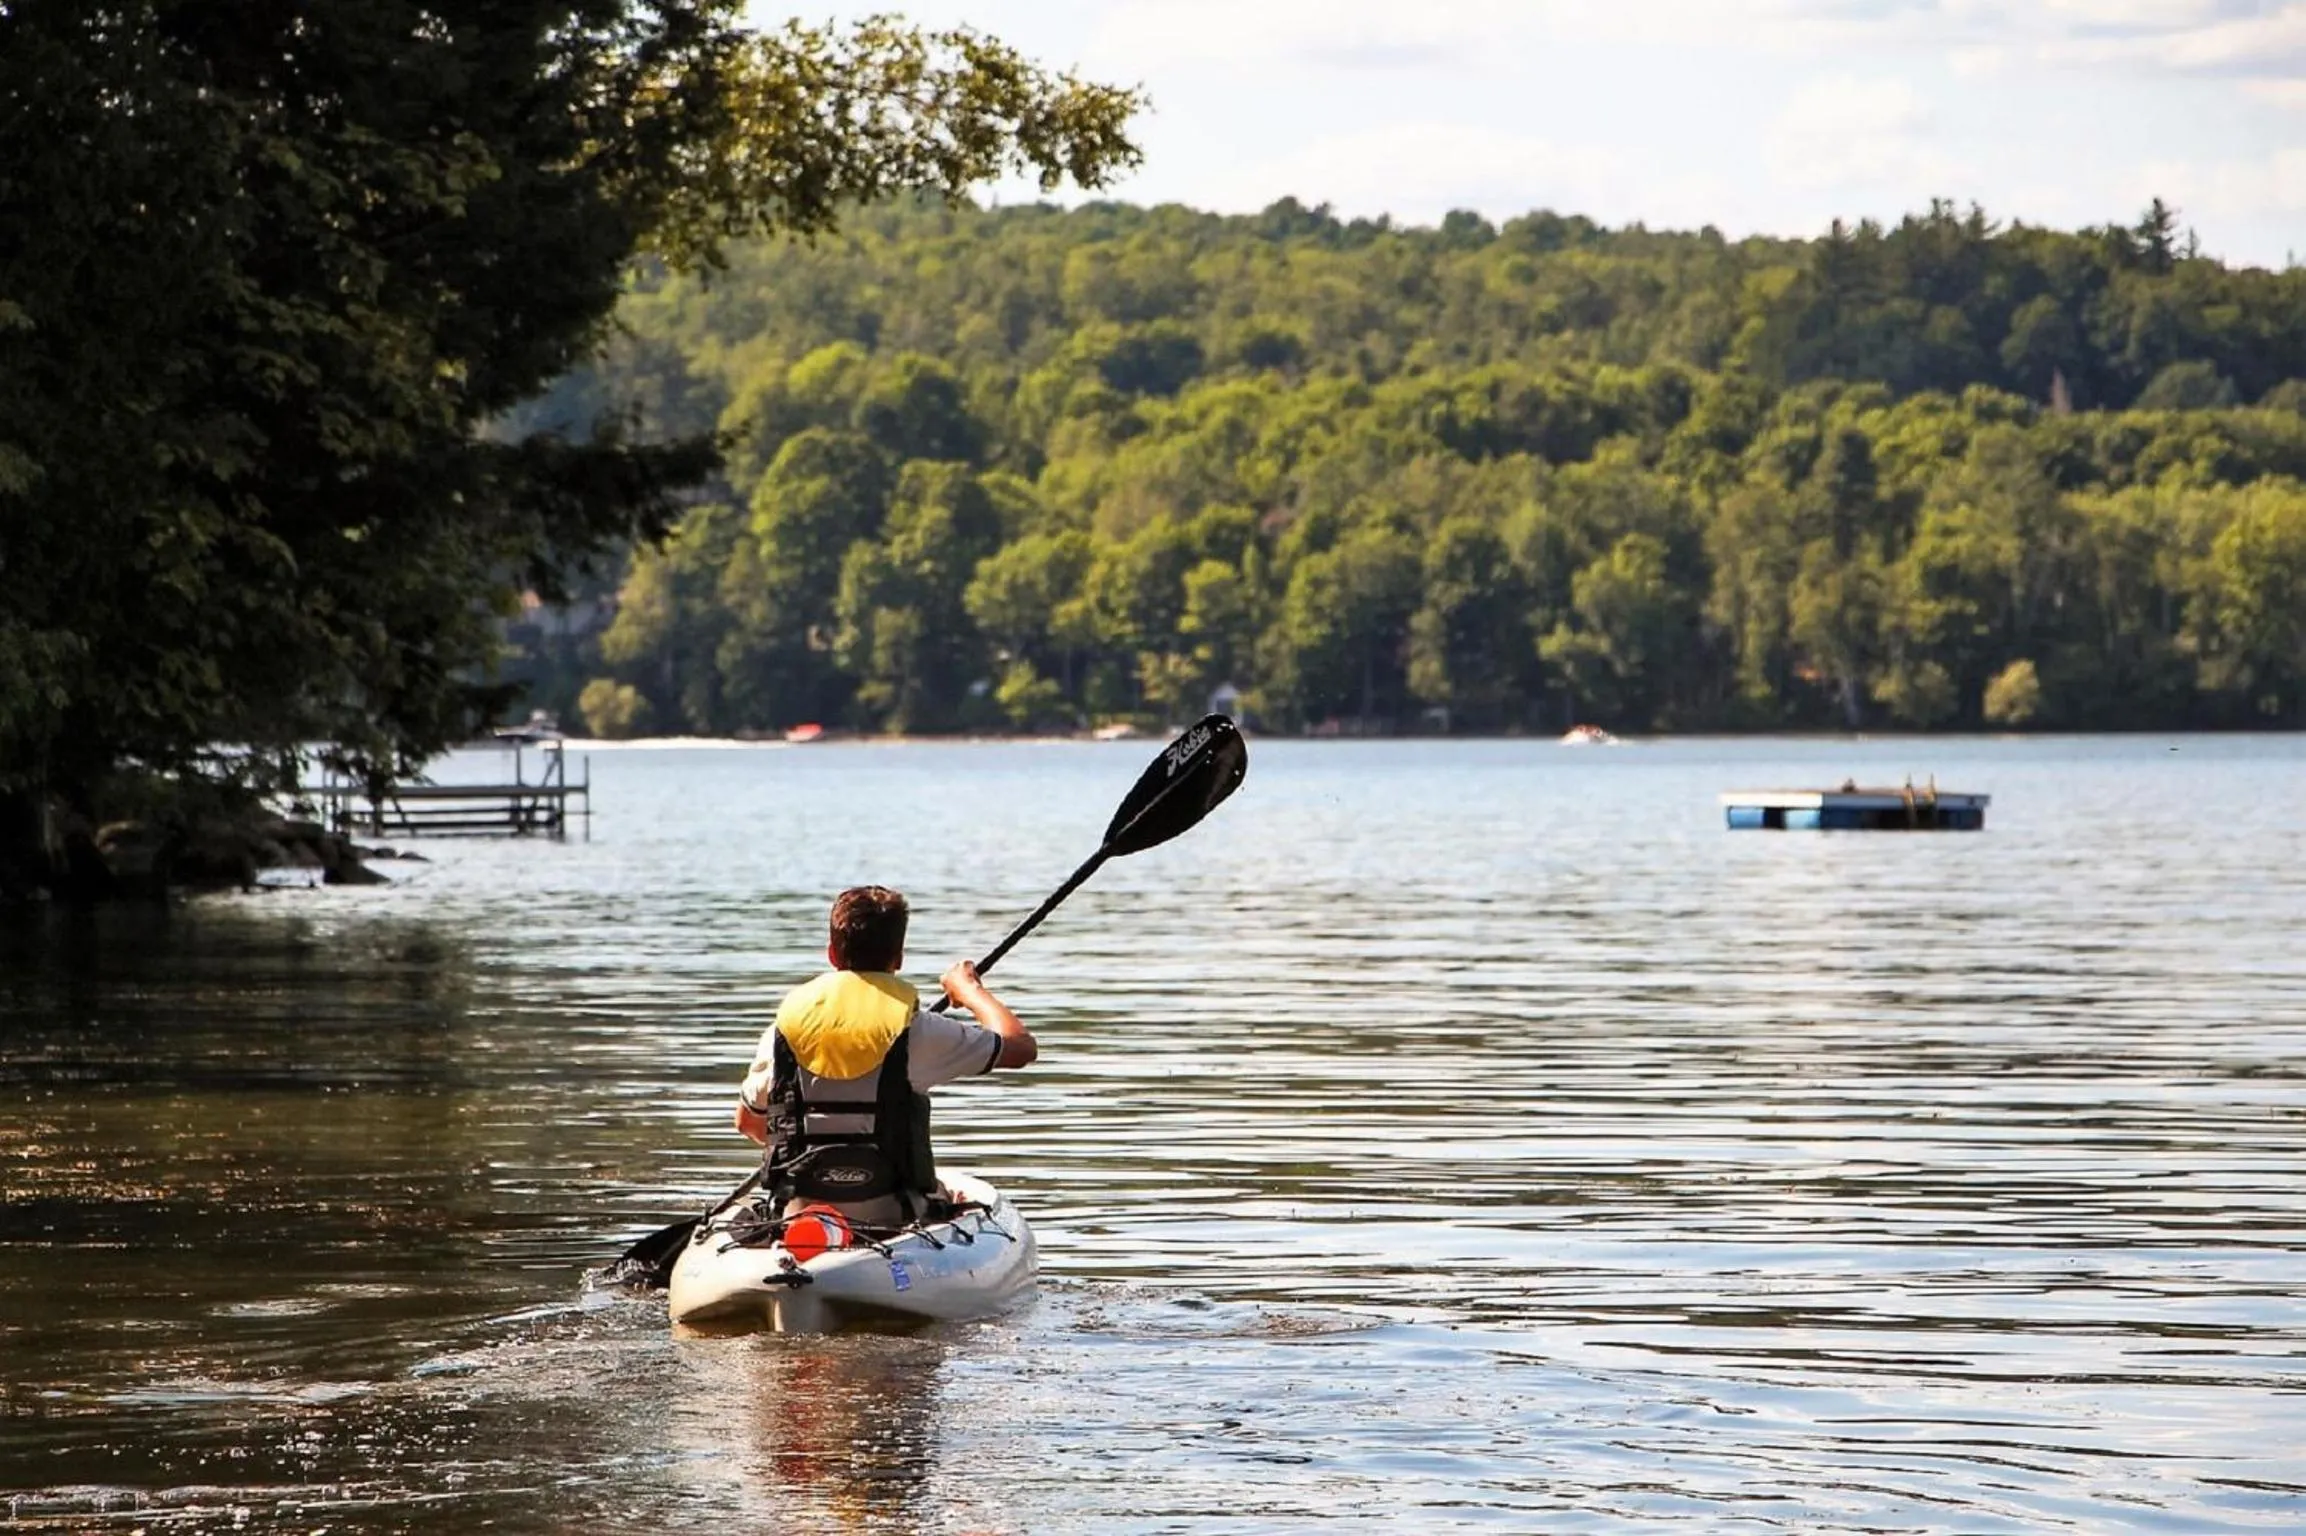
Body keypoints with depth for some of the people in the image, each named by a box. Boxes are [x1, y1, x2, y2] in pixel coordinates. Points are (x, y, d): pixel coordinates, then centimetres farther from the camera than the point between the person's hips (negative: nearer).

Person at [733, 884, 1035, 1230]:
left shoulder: (785, 1025, 0)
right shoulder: (914, 1029, -10)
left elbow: (747, 1120, 14)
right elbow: (1021, 1046, 0)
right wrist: (970, 989, 17)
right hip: (893, 1223, -4)